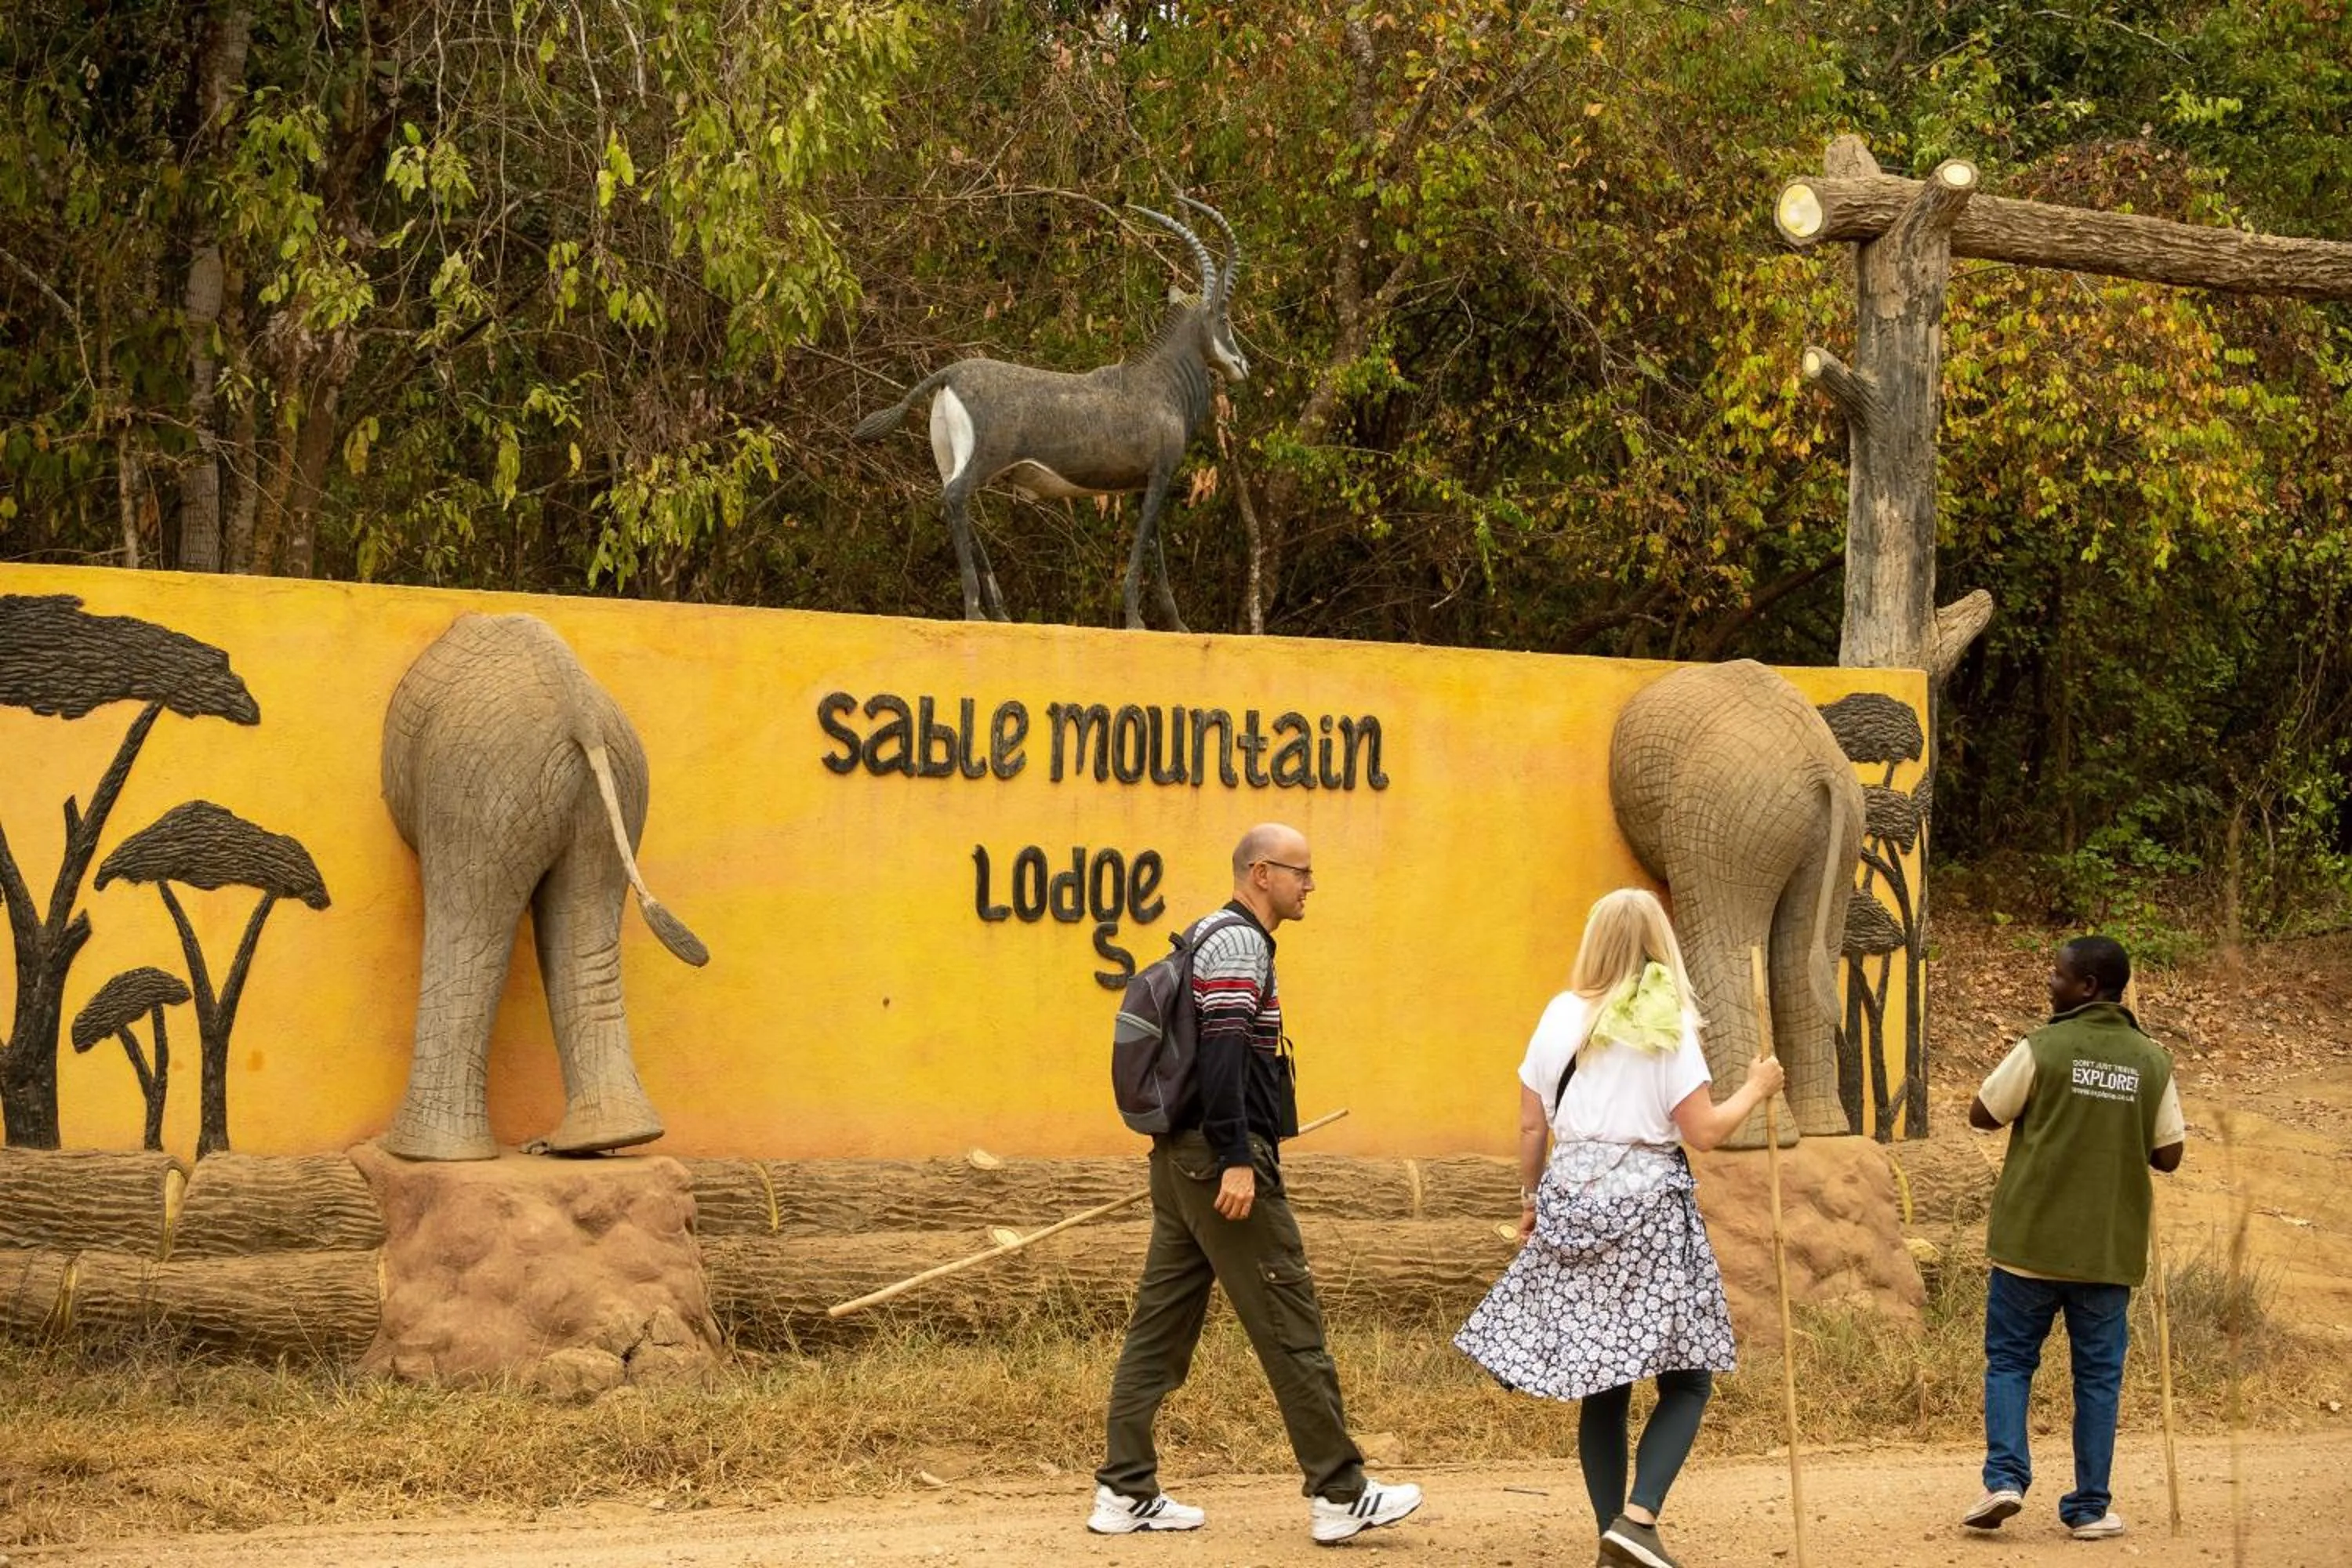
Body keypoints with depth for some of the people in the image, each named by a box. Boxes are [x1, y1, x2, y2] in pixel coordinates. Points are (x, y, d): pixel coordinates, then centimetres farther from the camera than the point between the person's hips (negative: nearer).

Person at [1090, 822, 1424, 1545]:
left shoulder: (1216, 936, 19)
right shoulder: (1237, 942, -12)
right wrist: (1236, 1160, -25)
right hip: (1220, 1159, -10)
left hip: (1181, 1159, 10)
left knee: (1160, 1325, 8)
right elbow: (1221, 1051, -21)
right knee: (1290, 1326, -5)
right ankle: (1340, 1494, -1)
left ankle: (1125, 1492, 8)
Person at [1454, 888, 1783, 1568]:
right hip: (1648, 1205, -4)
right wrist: (1755, 1089, 9)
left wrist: (1530, 1203, 21)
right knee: (1687, 1379, 3)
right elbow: (1704, 1132, -7)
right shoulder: (1668, 1026, -6)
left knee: (1603, 1384, 9)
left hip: (1572, 1202, 4)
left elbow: (1531, 1126, 8)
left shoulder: (1562, 1015, 5)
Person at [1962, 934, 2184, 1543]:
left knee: (2009, 1359, 10)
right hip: (2110, 1248, 2)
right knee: (2098, 1374, 9)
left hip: (2031, 1240, -2)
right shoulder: (2153, 1062, 0)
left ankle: (2005, 1477, -5)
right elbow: (2168, 1155, 3)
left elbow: (1981, 1116, -1)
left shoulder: (2042, 1049, -10)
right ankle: (2090, 1508, 8)